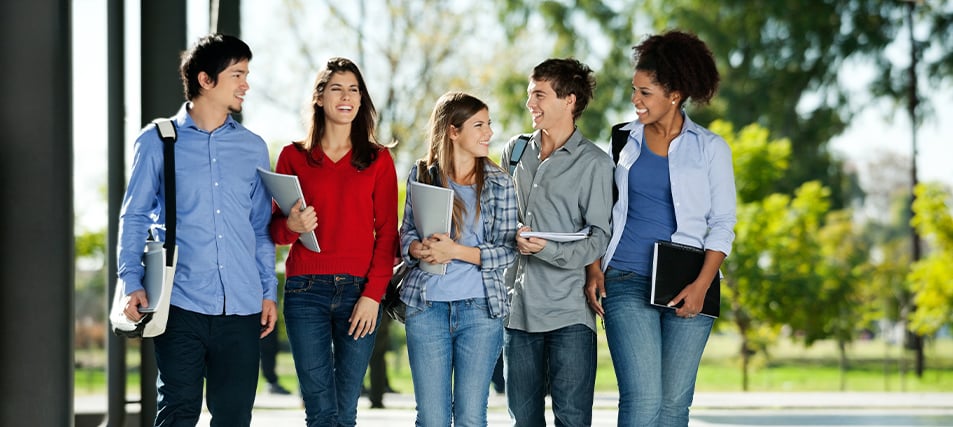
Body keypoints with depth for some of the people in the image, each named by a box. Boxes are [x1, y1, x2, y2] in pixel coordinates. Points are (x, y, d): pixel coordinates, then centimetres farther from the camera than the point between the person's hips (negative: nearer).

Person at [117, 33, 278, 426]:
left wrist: (269, 291, 8)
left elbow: (261, 226, 15)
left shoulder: (253, 148, 12)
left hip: (241, 306, 3)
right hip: (181, 304, -3)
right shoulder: (157, 141, 3)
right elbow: (134, 217, 5)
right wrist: (132, 284, -6)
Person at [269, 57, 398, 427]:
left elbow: (386, 234, 4)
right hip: (306, 289, -1)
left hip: (359, 292, 1)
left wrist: (373, 295, -6)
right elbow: (273, 229, 10)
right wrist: (291, 226, -14)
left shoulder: (378, 160, 9)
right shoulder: (293, 157, 9)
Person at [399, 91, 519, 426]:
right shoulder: (422, 174, 6)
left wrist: (455, 250, -16)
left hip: (480, 309, -1)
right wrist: (420, 248, -13)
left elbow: (507, 250, -2)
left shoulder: (499, 183, 2)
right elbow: (407, 234, 10)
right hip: (426, 306, 1)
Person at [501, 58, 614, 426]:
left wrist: (548, 250, -22)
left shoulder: (594, 163, -2)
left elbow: (598, 239, -7)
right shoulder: (515, 151, 15)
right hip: (517, 309, 5)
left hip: (569, 312, -5)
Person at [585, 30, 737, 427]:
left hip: (686, 287, 0)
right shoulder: (624, 140, 10)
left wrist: (702, 284, -10)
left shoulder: (710, 148, 4)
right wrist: (595, 269, 1)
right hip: (626, 282, 0)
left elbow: (723, 224, 2)